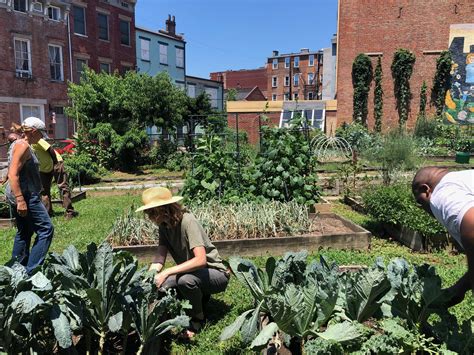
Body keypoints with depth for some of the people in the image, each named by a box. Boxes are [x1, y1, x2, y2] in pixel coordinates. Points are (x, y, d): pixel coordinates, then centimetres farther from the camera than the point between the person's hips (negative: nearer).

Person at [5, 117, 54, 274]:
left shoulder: (18, 144, 16)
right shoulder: (23, 146, -15)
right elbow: (13, 175, -22)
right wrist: (20, 200, -26)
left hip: (20, 195, 11)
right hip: (24, 195, -11)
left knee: (24, 232, 18)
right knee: (46, 229, -9)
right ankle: (32, 271, -7)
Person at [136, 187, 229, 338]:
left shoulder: (187, 221, -26)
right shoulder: (164, 226, -3)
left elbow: (201, 260, -35)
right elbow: (159, 259, -7)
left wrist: (166, 272, -36)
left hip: (216, 273, -7)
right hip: (192, 272, 8)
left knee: (186, 279, -35)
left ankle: (198, 318, -5)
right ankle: (199, 295, 12)